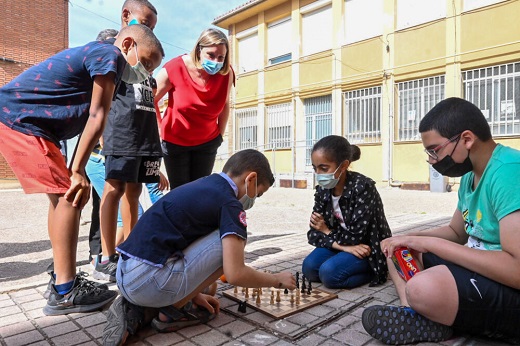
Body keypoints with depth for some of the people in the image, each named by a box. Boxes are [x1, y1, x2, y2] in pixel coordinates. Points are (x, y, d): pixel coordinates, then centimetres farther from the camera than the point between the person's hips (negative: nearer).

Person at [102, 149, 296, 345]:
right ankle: (172, 311, 5)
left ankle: (133, 308, 12)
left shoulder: (200, 187, 18)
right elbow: (235, 274, -15)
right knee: (231, 240, -1)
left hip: (124, 276, 9)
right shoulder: (229, 203, -8)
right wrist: (277, 280, 5)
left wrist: (193, 293, 23)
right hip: (148, 280, -9)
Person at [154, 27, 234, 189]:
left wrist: (220, 135, 5)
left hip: (208, 142, 2)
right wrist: (160, 132, -6)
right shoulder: (174, 68, -21)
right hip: (174, 142, -2)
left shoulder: (226, 73, -14)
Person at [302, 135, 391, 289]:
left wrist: (327, 231, -10)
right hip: (340, 245, 6)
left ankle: (372, 272, -2)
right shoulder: (322, 190, -7)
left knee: (329, 273, -26)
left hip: (370, 249, -6)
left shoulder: (363, 187, -26)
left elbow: (355, 237, -27)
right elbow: (314, 234, -8)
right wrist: (344, 247, -24)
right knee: (309, 268, -16)